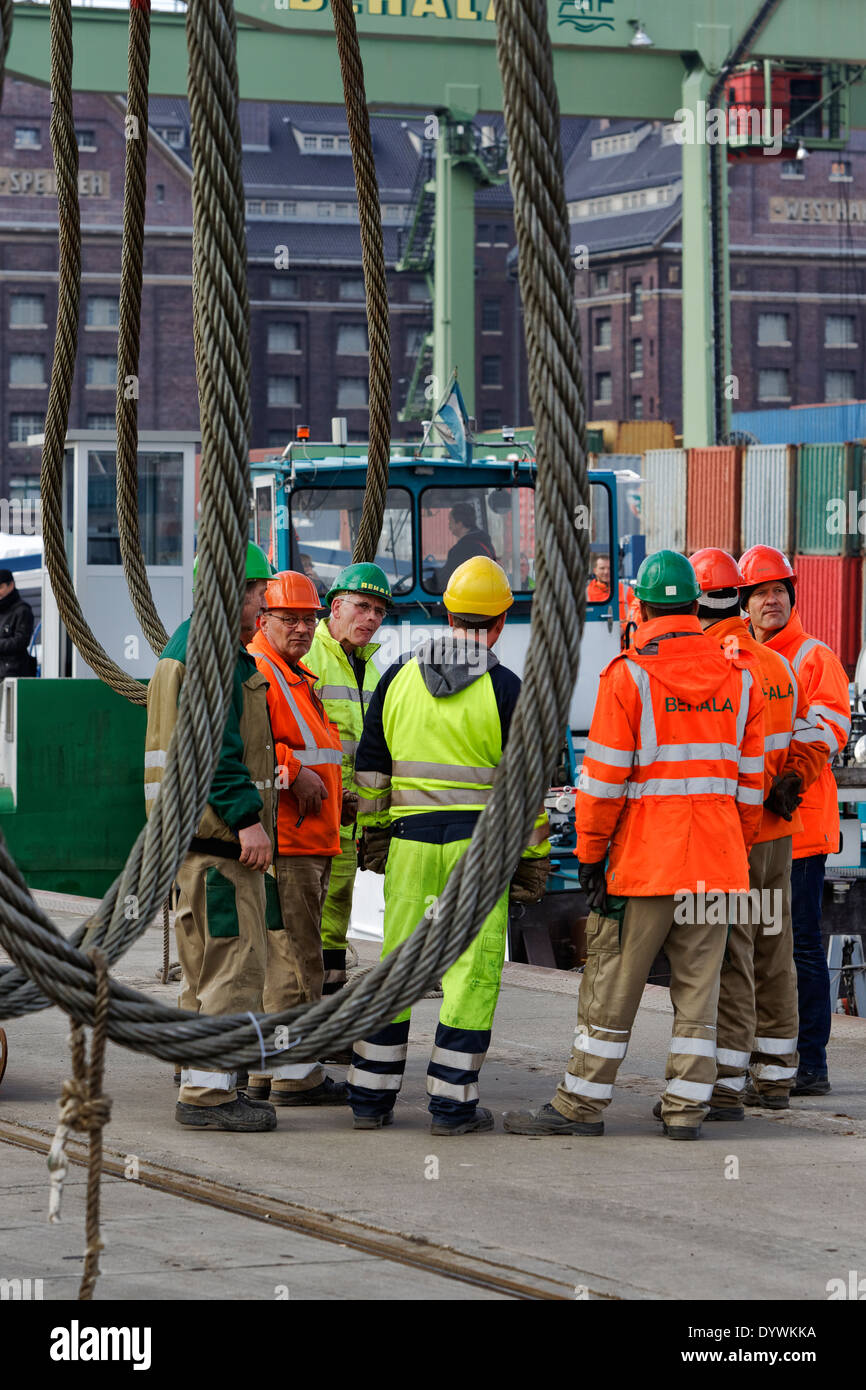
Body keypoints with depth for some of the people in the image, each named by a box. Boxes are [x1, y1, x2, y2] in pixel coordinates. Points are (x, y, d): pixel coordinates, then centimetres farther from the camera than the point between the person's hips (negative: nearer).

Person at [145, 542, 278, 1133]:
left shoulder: (189, 645, 20)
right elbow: (217, 744, -22)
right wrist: (248, 817, -24)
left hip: (198, 833, 11)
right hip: (219, 835, -11)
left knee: (208, 966, 16)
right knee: (236, 962, -10)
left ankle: (201, 1085, 21)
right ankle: (210, 1091, -11)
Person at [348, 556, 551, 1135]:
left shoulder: (397, 679, 6)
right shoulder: (504, 689, -6)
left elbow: (370, 767, 12)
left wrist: (374, 831, 22)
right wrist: (534, 854, 2)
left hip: (410, 840, 4)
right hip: (478, 842, -4)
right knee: (473, 969, 0)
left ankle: (371, 1096, 12)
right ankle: (453, 1102, -2)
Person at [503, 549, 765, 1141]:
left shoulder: (628, 676, -9)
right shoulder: (740, 678, 6)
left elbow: (604, 779, -10)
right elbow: (750, 780, 9)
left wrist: (590, 853, -2)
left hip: (643, 860, -4)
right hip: (717, 863, 4)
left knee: (611, 986, 2)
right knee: (698, 988, 8)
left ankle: (582, 1105, 7)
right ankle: (687, 1108, 8)